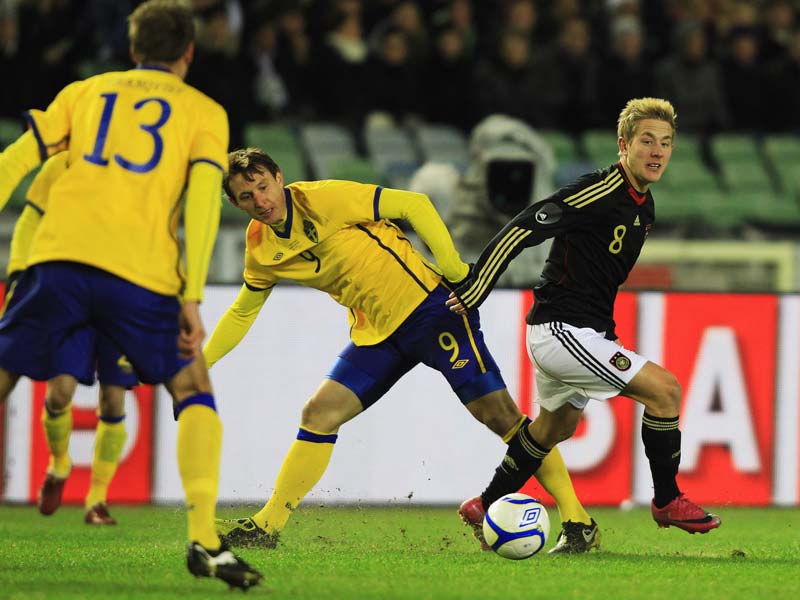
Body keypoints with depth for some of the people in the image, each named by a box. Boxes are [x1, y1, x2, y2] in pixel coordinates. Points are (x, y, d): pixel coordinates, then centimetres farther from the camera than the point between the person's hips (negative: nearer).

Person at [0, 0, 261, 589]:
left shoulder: (84, 92, 23)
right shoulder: (204, 112, 16)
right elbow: (203, 197, 1)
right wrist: (192, 297, -3)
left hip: (59, 257, 1)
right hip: (142, 270, -1)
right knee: (193, 390, 13)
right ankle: (204, 540, -2)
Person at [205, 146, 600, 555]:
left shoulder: (323, 199, -16)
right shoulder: (261, 249, 4)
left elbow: (414, 205, -13)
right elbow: (241, 313, 21)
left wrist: (452, 268, -19)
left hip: (425, 304, -6)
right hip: (375, 333, 6)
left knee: (496, 411, -11)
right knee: (318, 415, -5)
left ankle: (577, 519, -10)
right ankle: (267, 525, 4)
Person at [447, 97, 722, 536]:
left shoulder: (644, 206, 9)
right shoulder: (599, 192, -21)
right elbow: (520, 230, -22)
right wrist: (473, 293, -22)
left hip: (585, 332, 11)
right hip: (561, 331, -11)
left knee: (556, 428, 27)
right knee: (665, 389, -14)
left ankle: (487, 506, 41)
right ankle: (667, 502, -1)